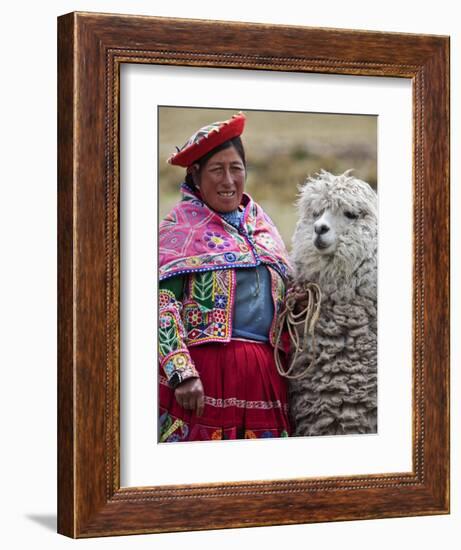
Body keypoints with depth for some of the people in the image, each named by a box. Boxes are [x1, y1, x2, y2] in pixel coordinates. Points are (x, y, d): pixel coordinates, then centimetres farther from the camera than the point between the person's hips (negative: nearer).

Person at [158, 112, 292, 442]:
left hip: (265, 374, 5)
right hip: (206, 368, -5)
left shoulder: (262, 224, 17)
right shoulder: (181, 226, 0)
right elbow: (162, 301, -10)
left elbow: (285, 300, 25)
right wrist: (182, 373, -19)